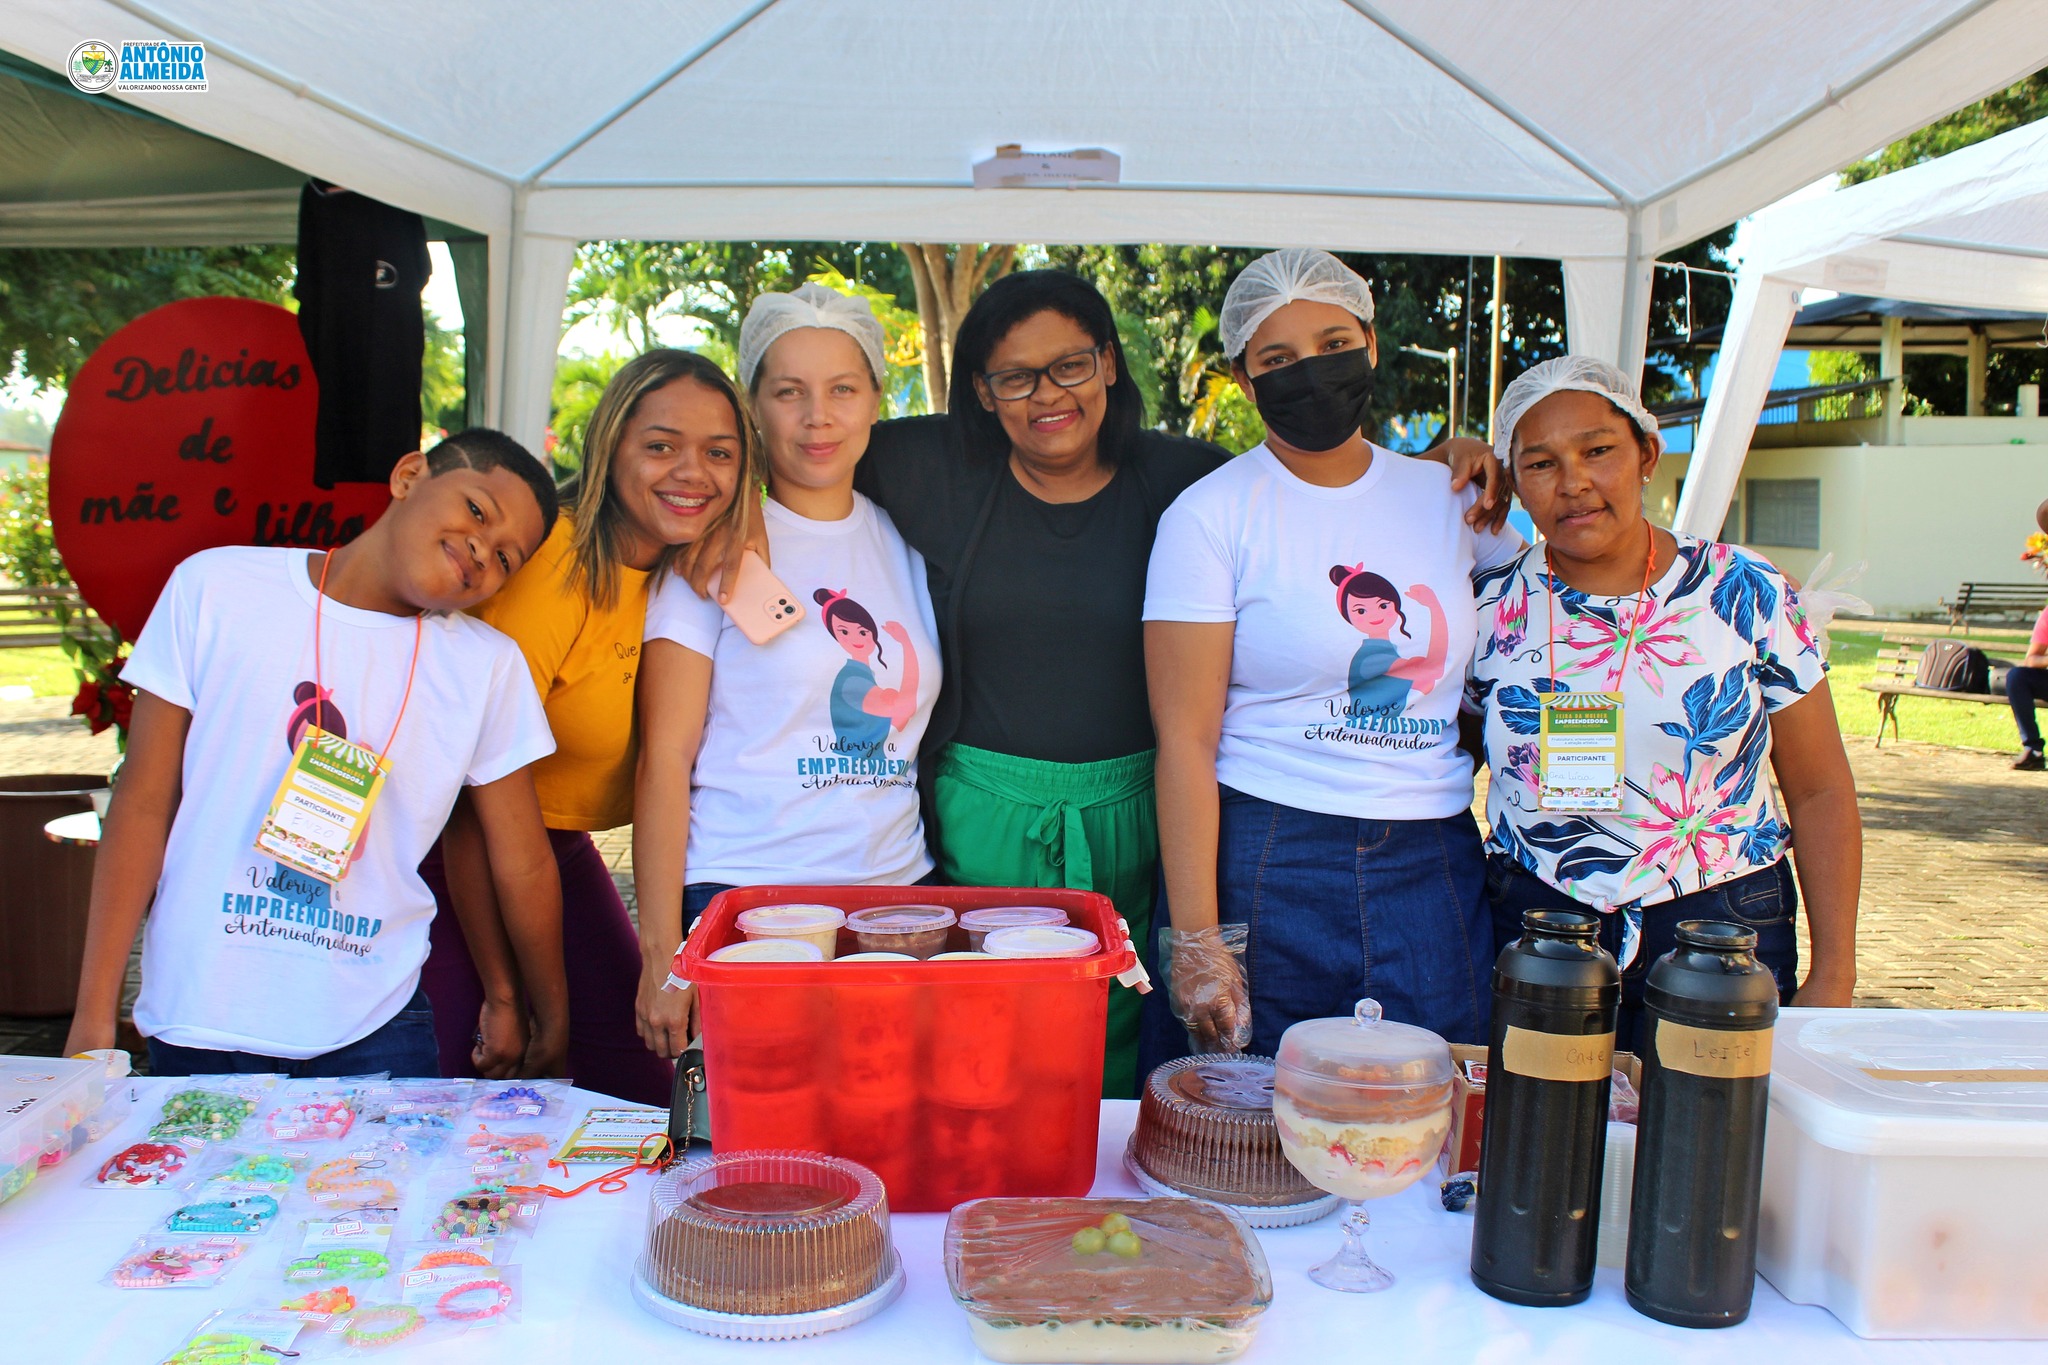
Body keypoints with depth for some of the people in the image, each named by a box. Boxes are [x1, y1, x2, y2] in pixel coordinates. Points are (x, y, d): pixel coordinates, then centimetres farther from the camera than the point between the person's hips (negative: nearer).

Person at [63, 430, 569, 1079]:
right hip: (198, 1026, 0)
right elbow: (144, 806, -2)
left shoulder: (490, 666, 0)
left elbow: (523, 867, 4)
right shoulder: (216, 588, -2)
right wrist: (94, 1018, -2)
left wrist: (551, 1026, 12)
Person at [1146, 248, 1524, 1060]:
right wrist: (1195, 943, -15)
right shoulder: (1209, 515, -4)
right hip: (1262, 864, -3)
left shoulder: (1449, 497, 9)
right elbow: (1185, 739, -10)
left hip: (1435, 872, 4)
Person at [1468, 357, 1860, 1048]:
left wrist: (1832, 977, -3)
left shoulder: (1747, 594, -4)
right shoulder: (1491, 607, -2)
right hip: (1533, 927, 1)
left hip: (1723, 933, 0)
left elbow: (1819, 793, 1)